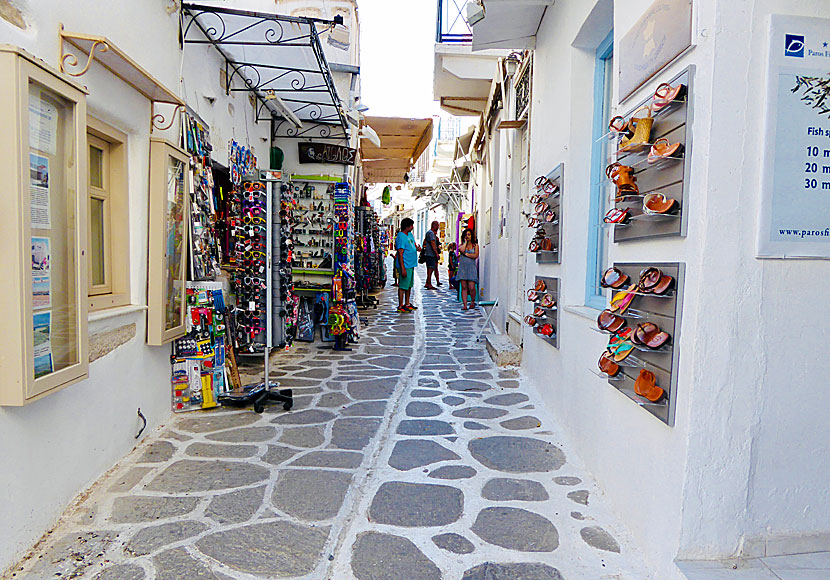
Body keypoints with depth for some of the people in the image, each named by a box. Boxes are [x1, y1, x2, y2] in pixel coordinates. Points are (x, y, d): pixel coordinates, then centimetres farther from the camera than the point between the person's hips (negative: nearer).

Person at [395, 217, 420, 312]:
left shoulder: (410, 234, 13)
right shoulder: (401, 237, -15)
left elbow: (414, 244, 29)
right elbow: (400, 254, -19)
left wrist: (417, 248, 4)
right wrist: (403, 268, -23)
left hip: (411, 264, 10)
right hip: (405, 265, -10)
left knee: (409, 285, 15)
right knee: (403, 286, -5)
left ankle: (407, 304, 25)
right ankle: (400, 306, 1)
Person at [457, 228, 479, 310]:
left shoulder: (475, 245, 9)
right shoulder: (461, 245, 11)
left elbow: (476, 255, -6)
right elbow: (462, 250, -13)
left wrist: (466, 254, -4)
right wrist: (465, 242, 0)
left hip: (471, 268, -1)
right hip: (463, 267, 1)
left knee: (471, 288, -9)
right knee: (464, 287, -3)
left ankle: (472, 301, 17)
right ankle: (465, 305, -1)